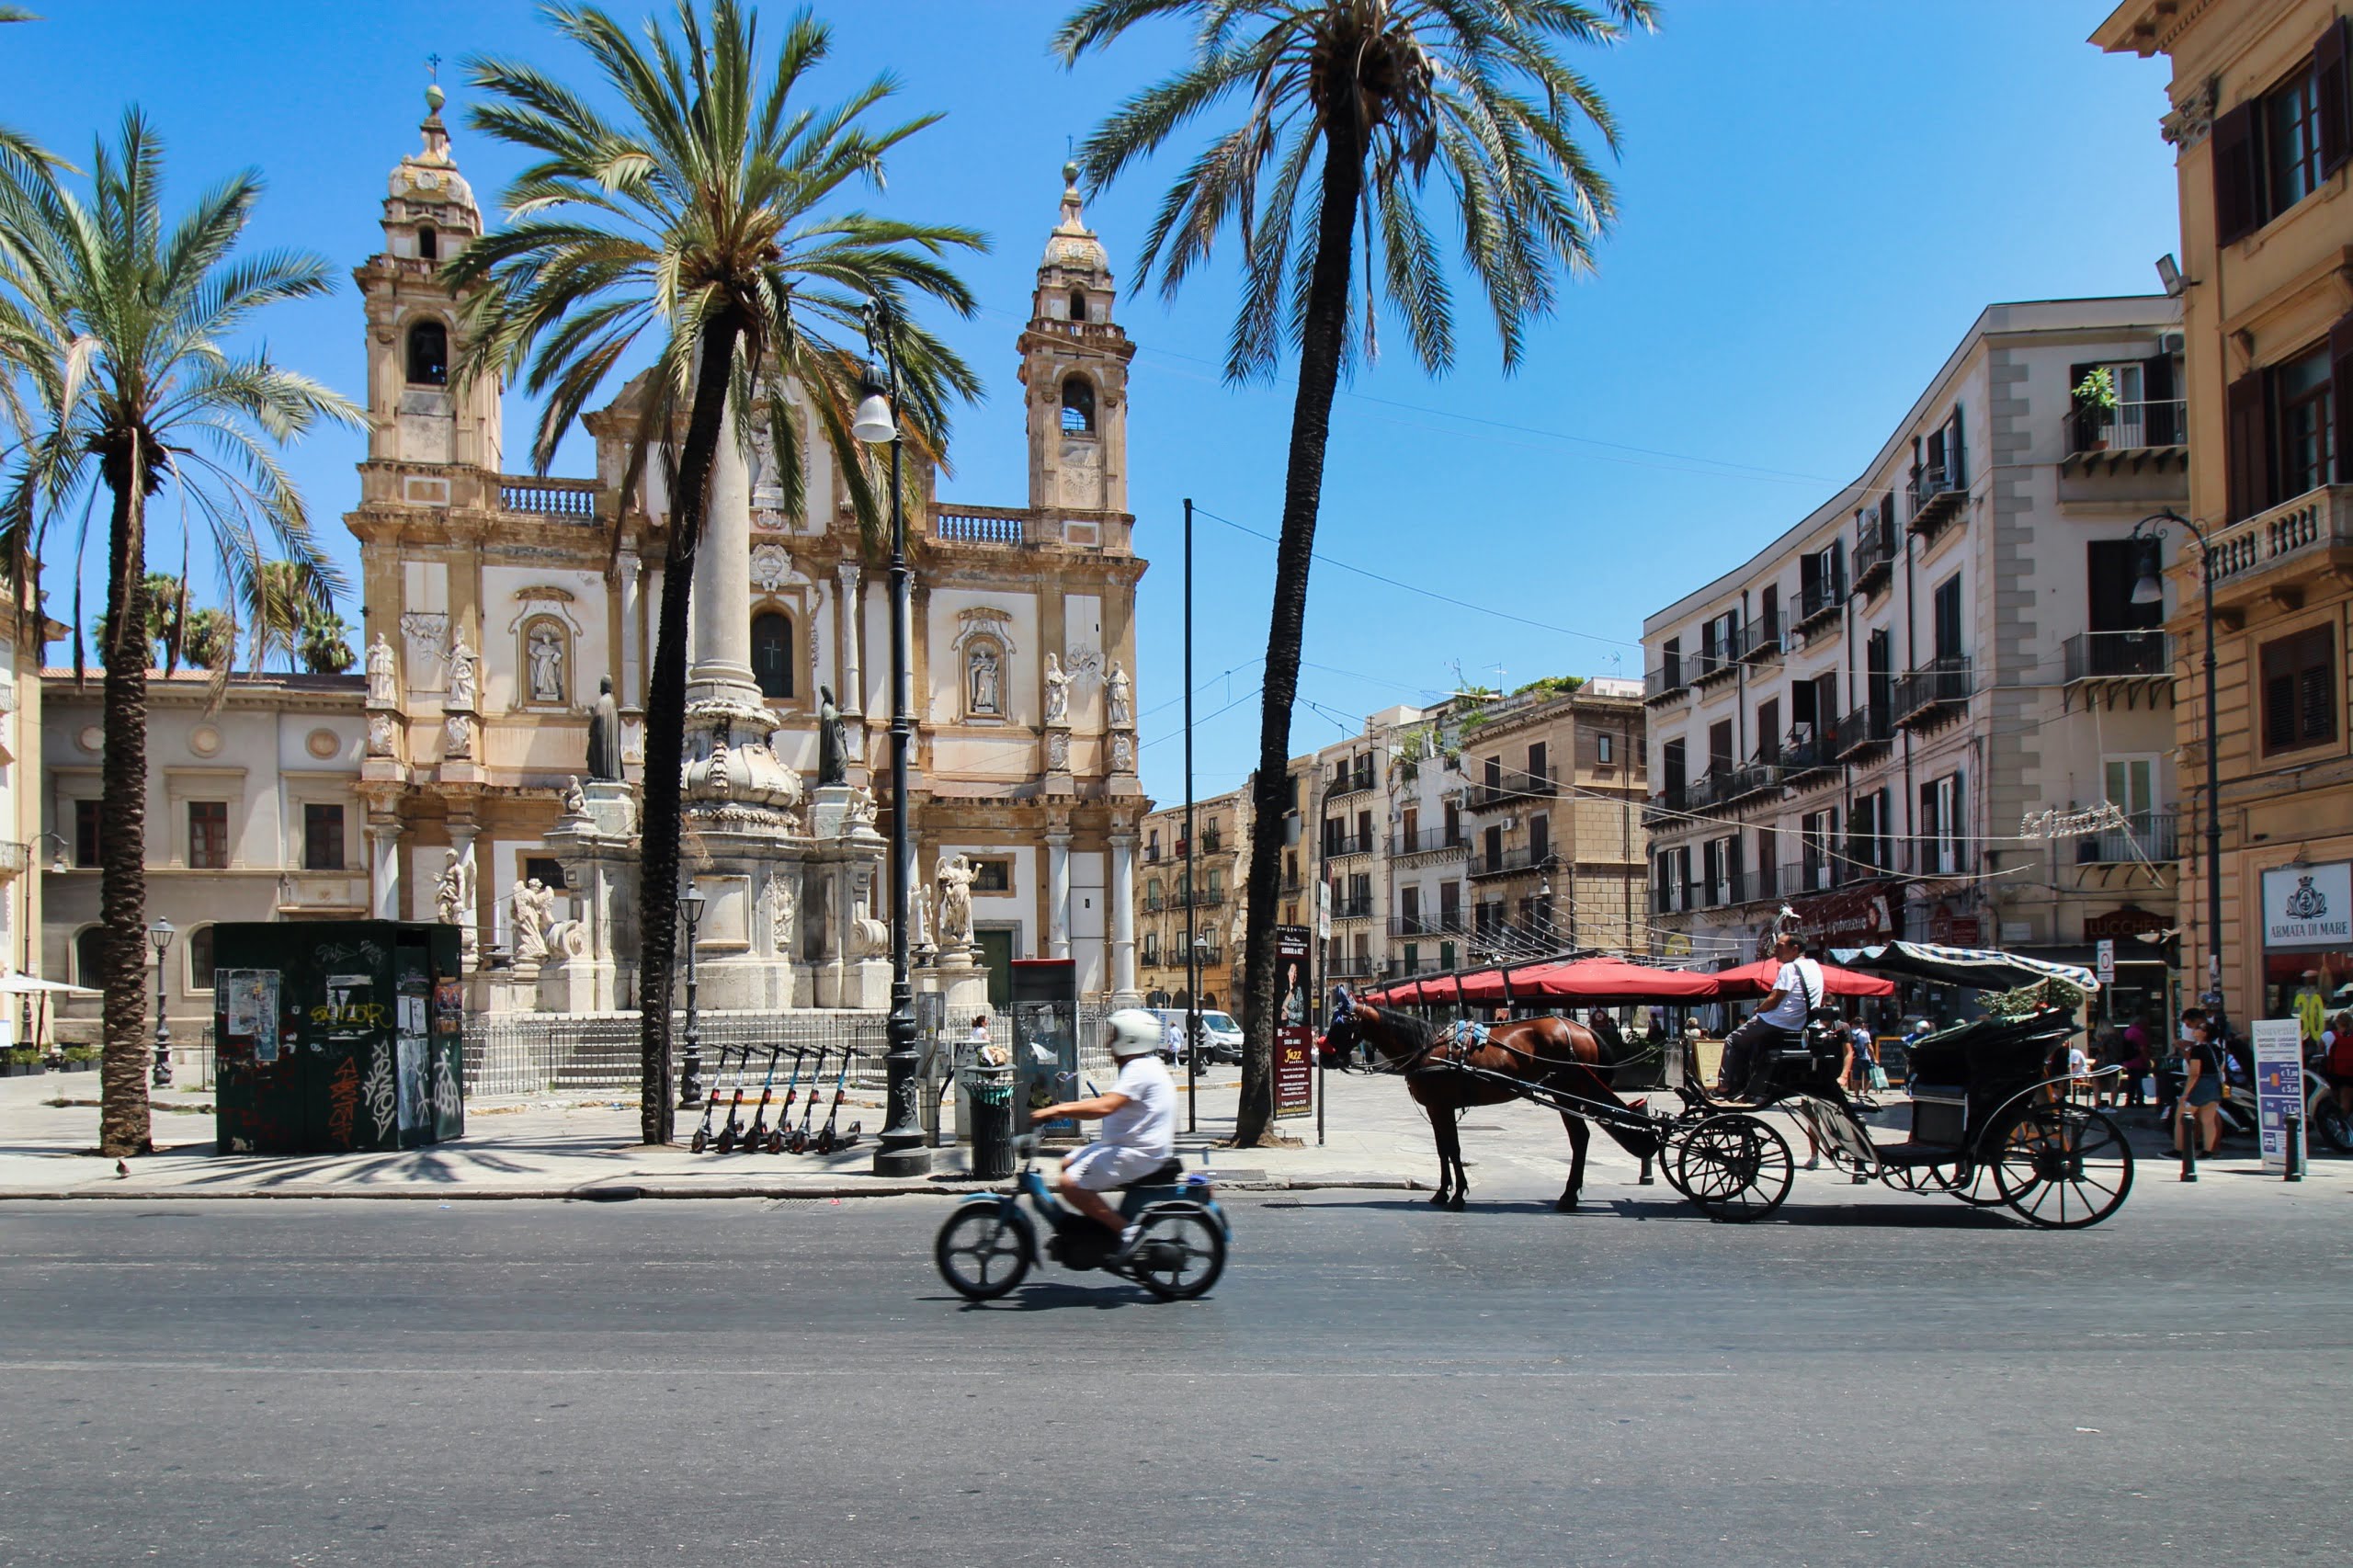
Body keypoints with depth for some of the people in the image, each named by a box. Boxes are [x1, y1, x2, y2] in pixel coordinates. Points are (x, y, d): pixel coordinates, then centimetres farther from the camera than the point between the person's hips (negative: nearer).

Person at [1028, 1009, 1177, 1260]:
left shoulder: (1140, 1069, -18)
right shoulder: (1143, 1066, 16)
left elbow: (1104, 1107, -30)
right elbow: (1109, 1102, 22)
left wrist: (1059, 1110, -26)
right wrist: (1064, 1108, 13)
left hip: (1137, 1155, -11)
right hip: (1129, 1146, 11)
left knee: (1069, 1183, -18)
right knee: (1068, 1164, 18)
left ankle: (1126, 1230, -15)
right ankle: (1096, 1229, 19)